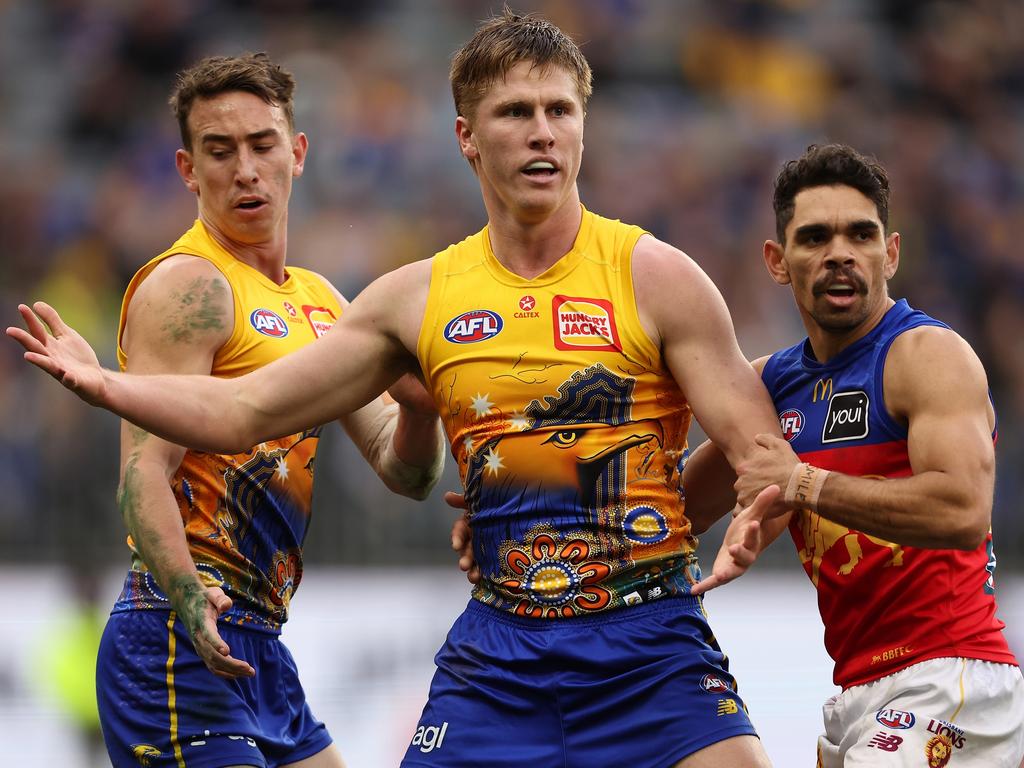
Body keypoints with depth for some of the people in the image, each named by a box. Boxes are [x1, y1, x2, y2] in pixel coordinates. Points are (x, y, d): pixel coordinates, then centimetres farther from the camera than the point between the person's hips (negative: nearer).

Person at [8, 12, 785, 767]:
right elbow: (242, 412, 11)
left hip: (649, 649, -3)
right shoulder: (421, 298, 7)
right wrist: (106, 385, 2)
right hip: (496, 648, 3)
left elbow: (763, 452, -7)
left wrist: (754, 518, -26)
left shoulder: (653, 276, -4)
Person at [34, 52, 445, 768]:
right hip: (182, 647, -9)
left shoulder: (319, 301, 17)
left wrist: (419, 406, -7)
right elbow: (143, 473, -21)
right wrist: (191, 602, -37)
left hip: (260, 653, 9)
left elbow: (404, 472, 16)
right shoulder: (189, 285, -10)